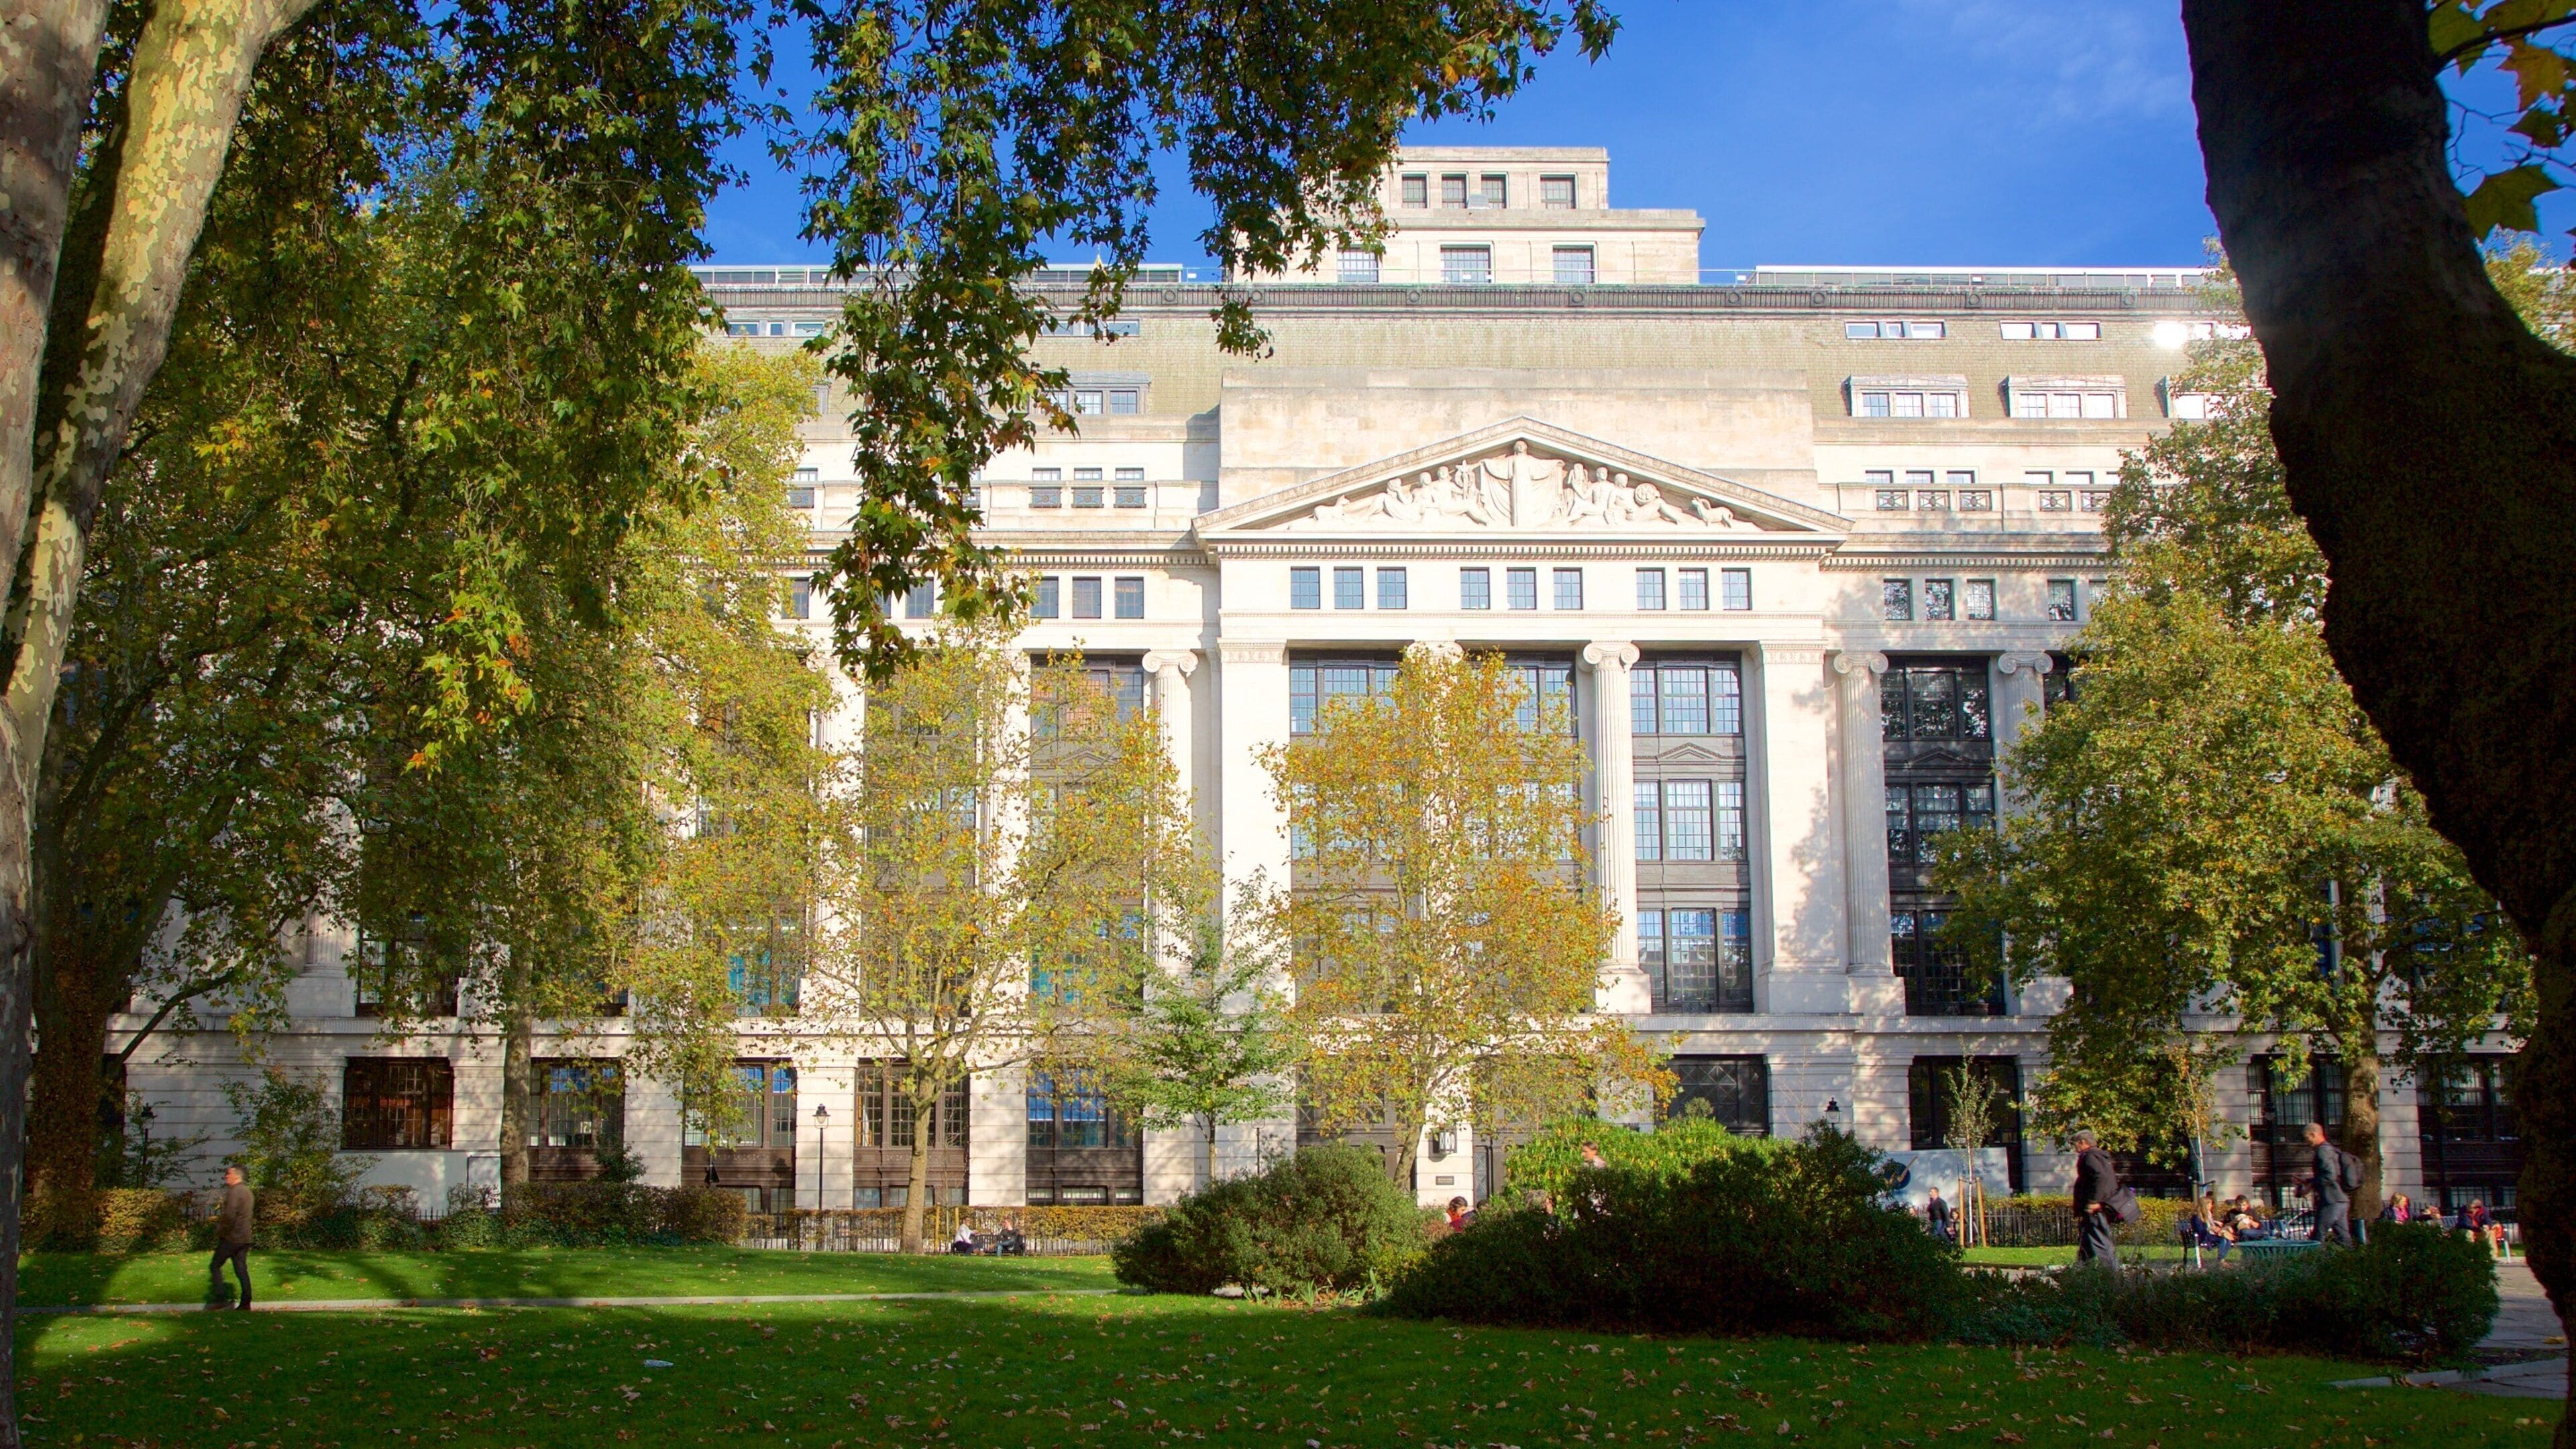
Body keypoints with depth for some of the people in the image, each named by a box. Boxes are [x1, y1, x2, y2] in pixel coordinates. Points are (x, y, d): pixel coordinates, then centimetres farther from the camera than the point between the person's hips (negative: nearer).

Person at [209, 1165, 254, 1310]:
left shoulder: (235, 1191, -14)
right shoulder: (246, 1190, 17)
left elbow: (230, 1215, -24)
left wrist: (221, 1231, -12)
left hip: (231, 1237, -9)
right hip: (244, 1238, 9)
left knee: (215, 1266, 1)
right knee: (242, 1271, 7)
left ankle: (221, 1298, -6)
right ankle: (246, 1304, 4)